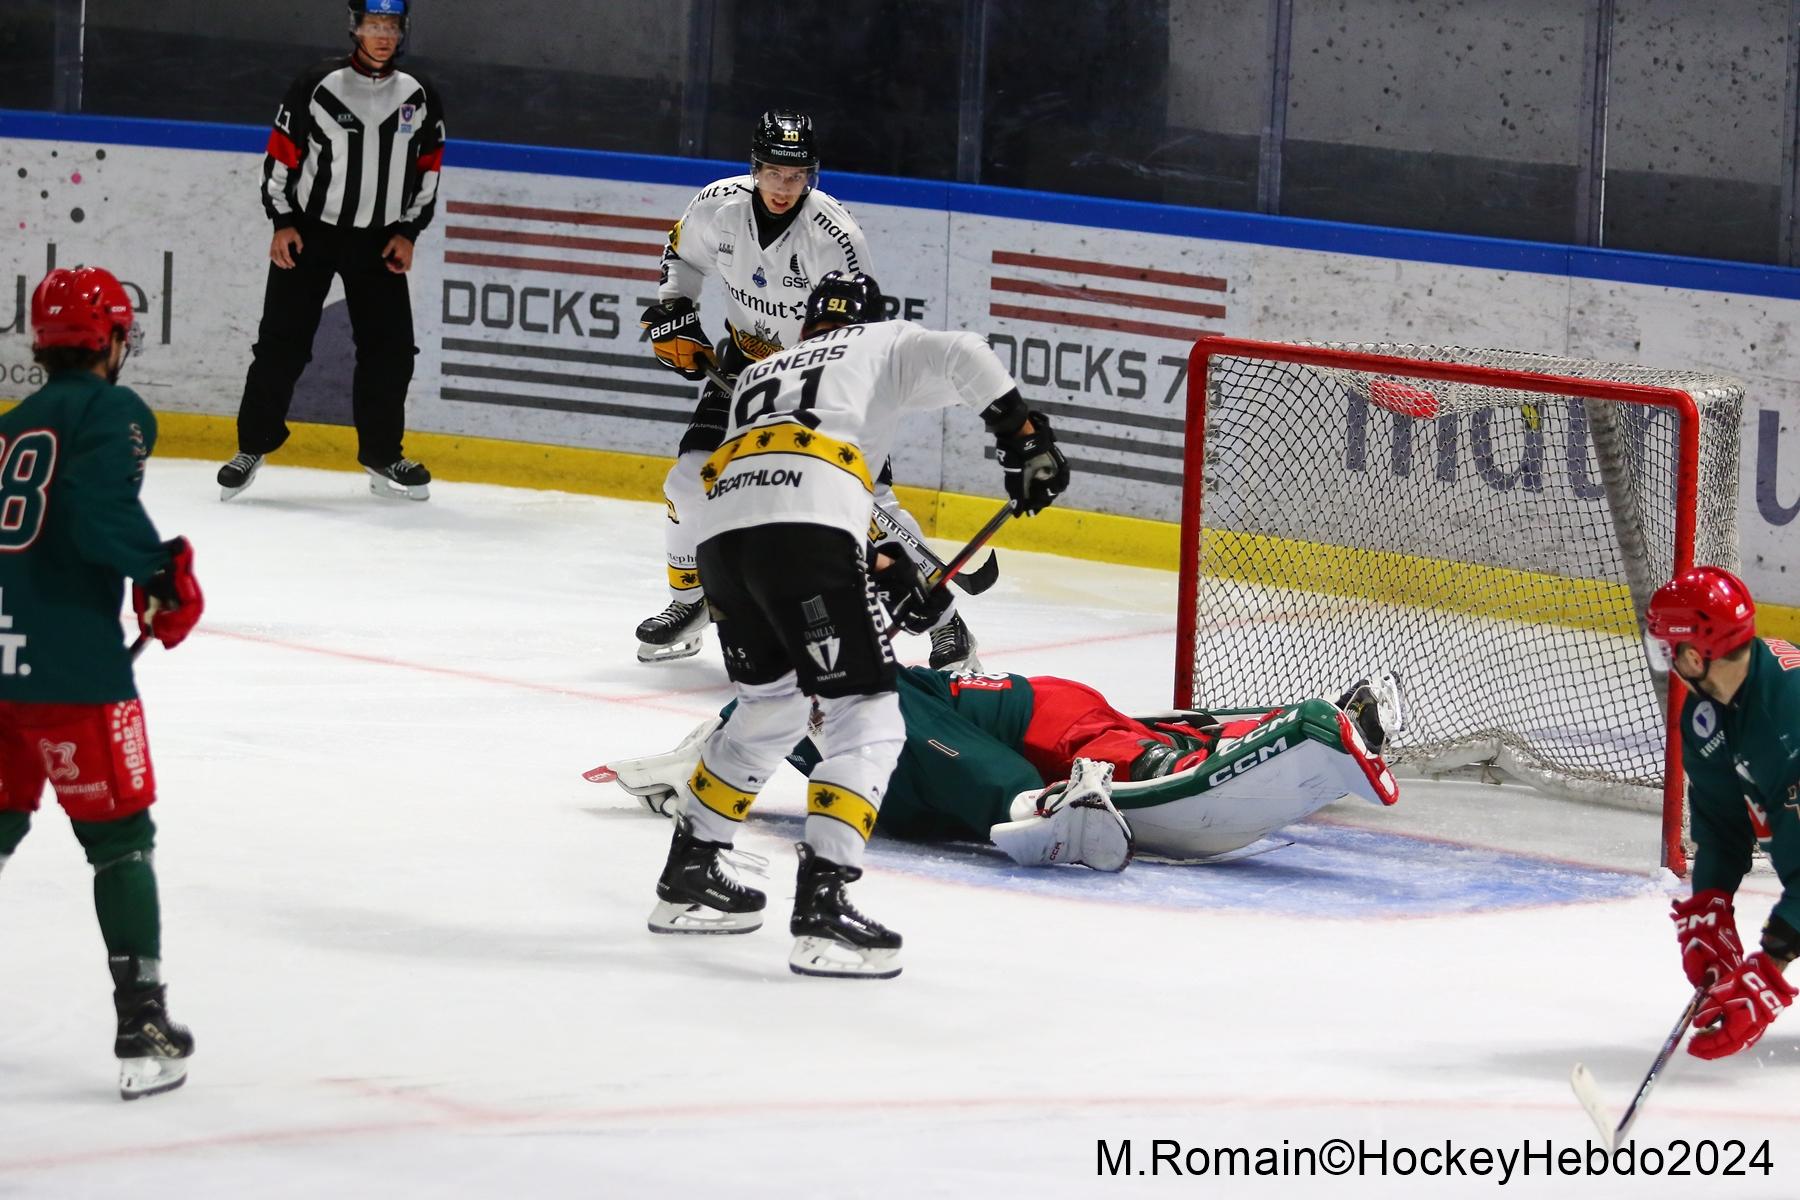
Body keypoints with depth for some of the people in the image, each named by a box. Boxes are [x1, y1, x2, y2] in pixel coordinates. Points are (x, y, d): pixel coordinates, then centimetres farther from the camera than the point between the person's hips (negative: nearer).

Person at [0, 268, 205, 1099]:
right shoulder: (112, 412, -5)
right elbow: (101, 513, -22)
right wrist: (166, 572, -8)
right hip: (70, 664, -7)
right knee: (120, 841, 1)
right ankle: (142, 1031, -1)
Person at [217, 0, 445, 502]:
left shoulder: (420, 97, 1)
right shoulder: (318, 85, -9)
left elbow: (428, 169, 8)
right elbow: (281, 153, -3)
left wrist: (407, 231, 0)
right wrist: (282, 222, -9)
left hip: (378, 242, 3)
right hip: (309, 233, -3)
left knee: (390, 348, 0)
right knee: (282, 343, -4)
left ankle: (382, 456, 13)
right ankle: (252, 448, 7)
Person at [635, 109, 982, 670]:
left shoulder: (835, 235, -29)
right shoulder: (718, 206, -15)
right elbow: (683, 253, 10)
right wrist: (672, 312, -3)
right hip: (746, 359, 4)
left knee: (868, 496, -14)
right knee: (691, 479, -4)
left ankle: (945, 620, -2)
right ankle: (688, 602, 20)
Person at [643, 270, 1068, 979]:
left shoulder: (760, 373, 40)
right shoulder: (883, 343, 25)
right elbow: (960, 358, 4)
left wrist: (884, 561, 38)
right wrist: (1025, 436, 5)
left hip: (720, 527, 6)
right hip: (804, 532, -6)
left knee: (771, 706, 28)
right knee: (865, 721, -3)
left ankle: (688, 875, 33)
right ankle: (821, 907, -18)